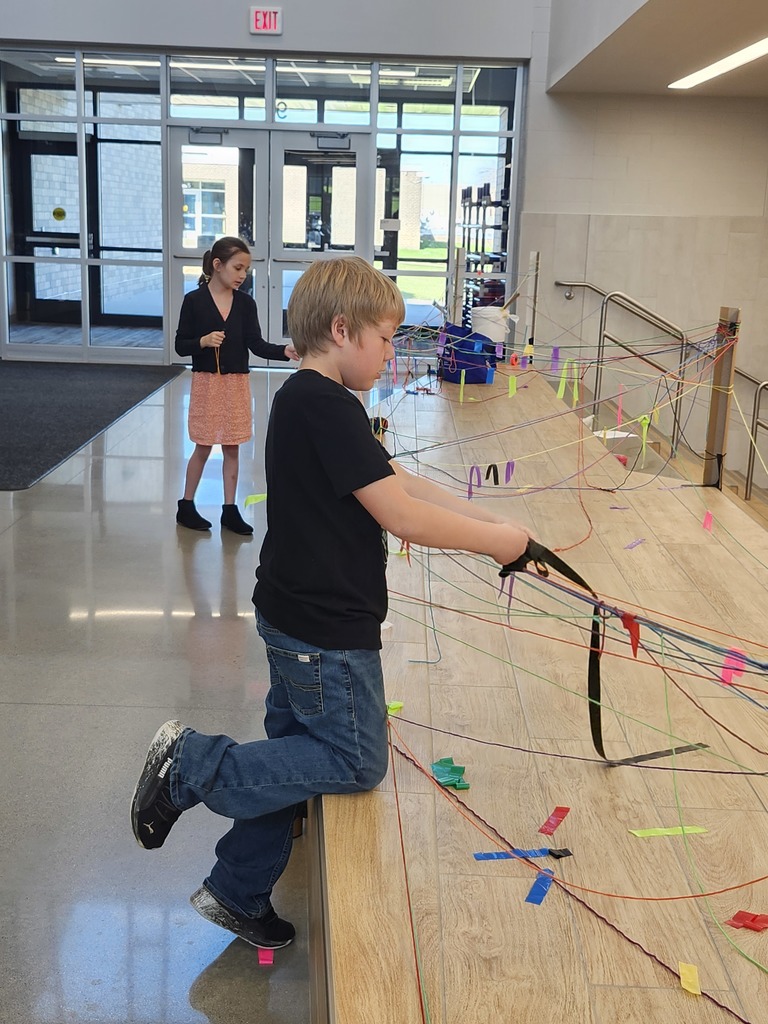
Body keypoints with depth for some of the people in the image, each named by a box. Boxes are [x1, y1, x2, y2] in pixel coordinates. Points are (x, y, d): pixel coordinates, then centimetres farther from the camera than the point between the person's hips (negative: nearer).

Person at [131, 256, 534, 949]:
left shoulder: (306, 401, 10)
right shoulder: (330, 408, -22)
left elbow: (402, 482, 8)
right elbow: (404, 516, -25)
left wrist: (495, 525, 0)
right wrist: (497, 539, -12)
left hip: (297, 619, 10)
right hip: (329, 632, -10)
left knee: (295, 750, 20)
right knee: (356, 762, 6)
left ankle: (237, 892, 32)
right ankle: (194, 765, 4)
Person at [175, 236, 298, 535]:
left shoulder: (245, 303, 1)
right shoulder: (194, 300, -8)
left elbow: (256, 344, -4)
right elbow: (181, 345, -4)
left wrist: (285, 350, -20)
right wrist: (203, 341, -22)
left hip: (237, 383, 3)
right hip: (206, 382, -3)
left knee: (232, 448, 9)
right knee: (203, 447, 4)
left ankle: (230, 510, 19)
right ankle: (186, 506, 20)